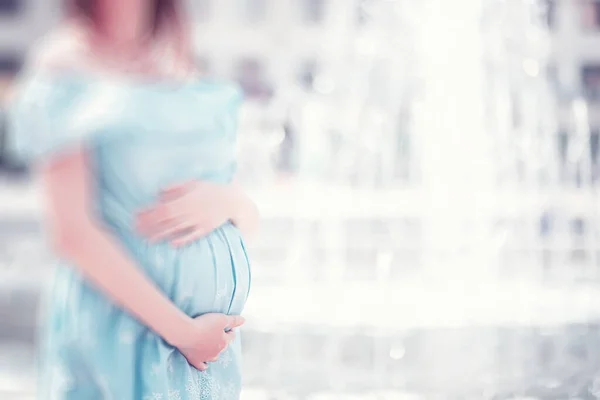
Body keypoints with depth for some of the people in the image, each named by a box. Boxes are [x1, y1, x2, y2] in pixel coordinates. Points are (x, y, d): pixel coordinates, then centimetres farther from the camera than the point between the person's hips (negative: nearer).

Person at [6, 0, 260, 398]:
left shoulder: (184, 72, 10)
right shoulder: (67, 70, -7)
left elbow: (251, 216, 11)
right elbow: (72, 234, -15)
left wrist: (228, 200, -12)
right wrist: (182, 332, -15)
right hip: (120, 332, -5)